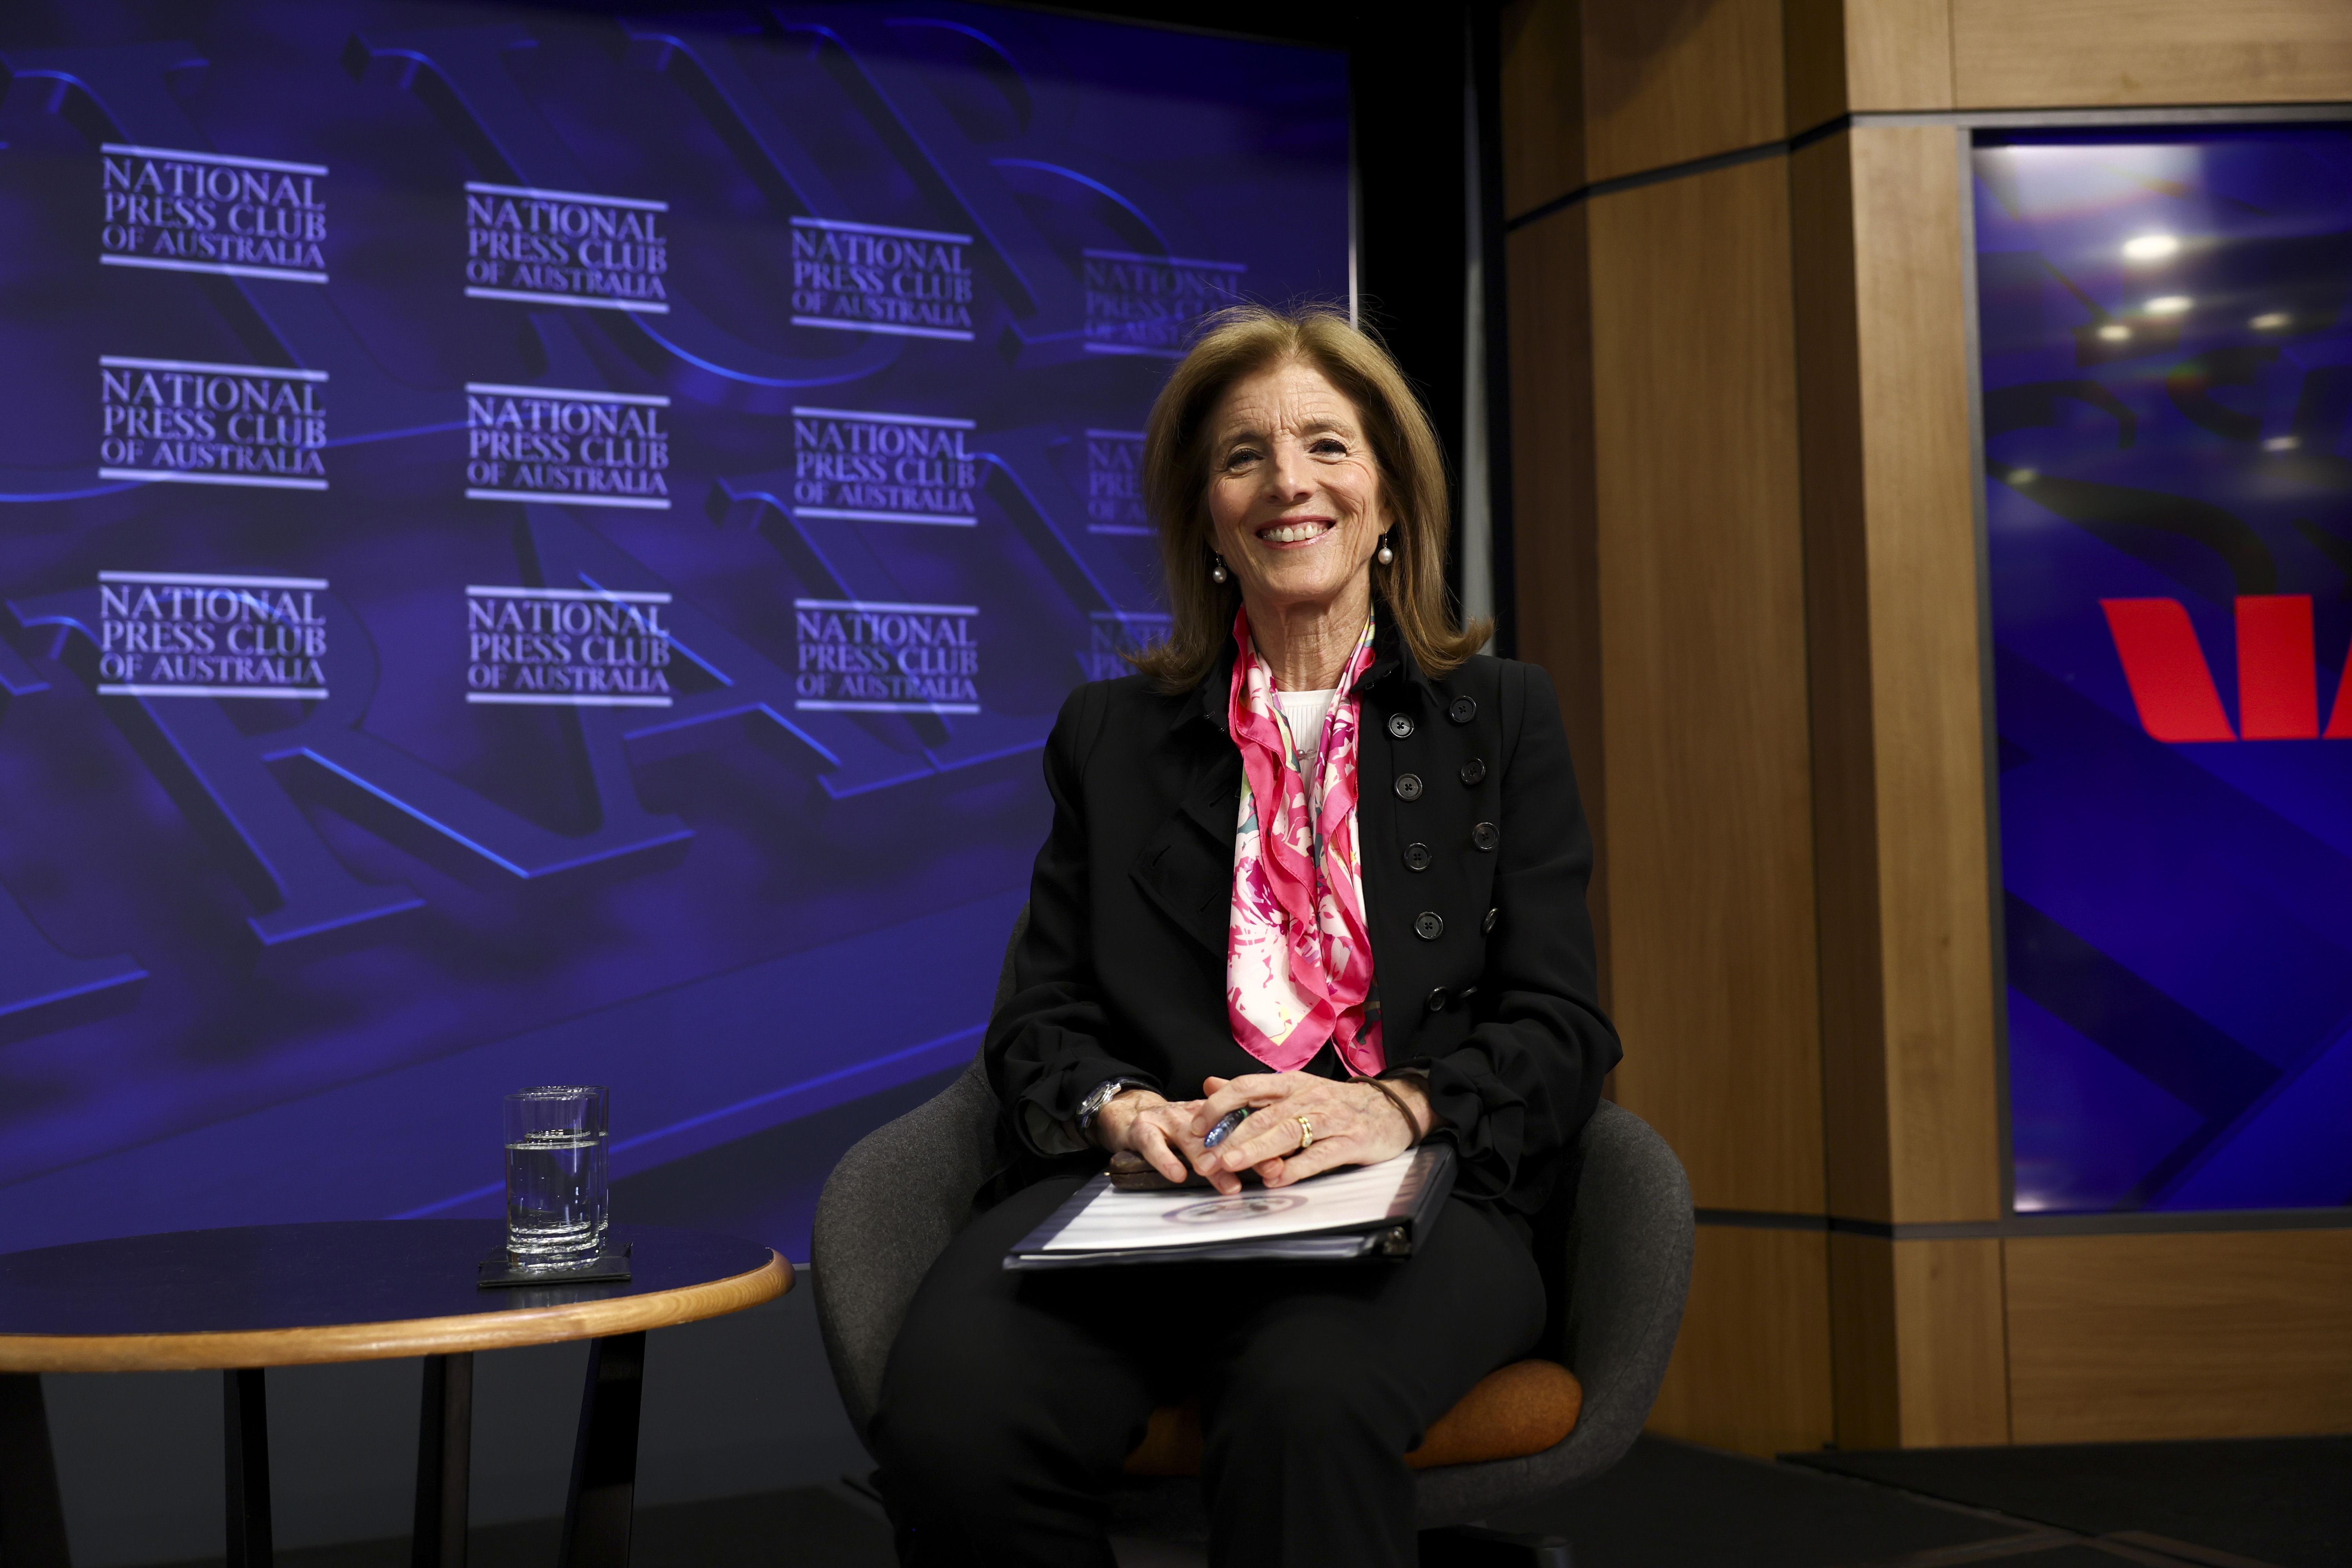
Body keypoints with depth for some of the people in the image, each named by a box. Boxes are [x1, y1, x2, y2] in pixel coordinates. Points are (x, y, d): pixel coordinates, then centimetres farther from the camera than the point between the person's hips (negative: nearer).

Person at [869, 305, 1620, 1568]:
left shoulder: (1501, 719, 18)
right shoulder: (1110, 734, 22)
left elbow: (1562, 1033, 8)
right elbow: (1037, 1022, 15)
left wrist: (1397, 1106, -13)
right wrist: (1116, 1108, -9)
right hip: (1147, 1186, 2)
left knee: (1307, 1397, -39)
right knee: (949, 1407, -31)